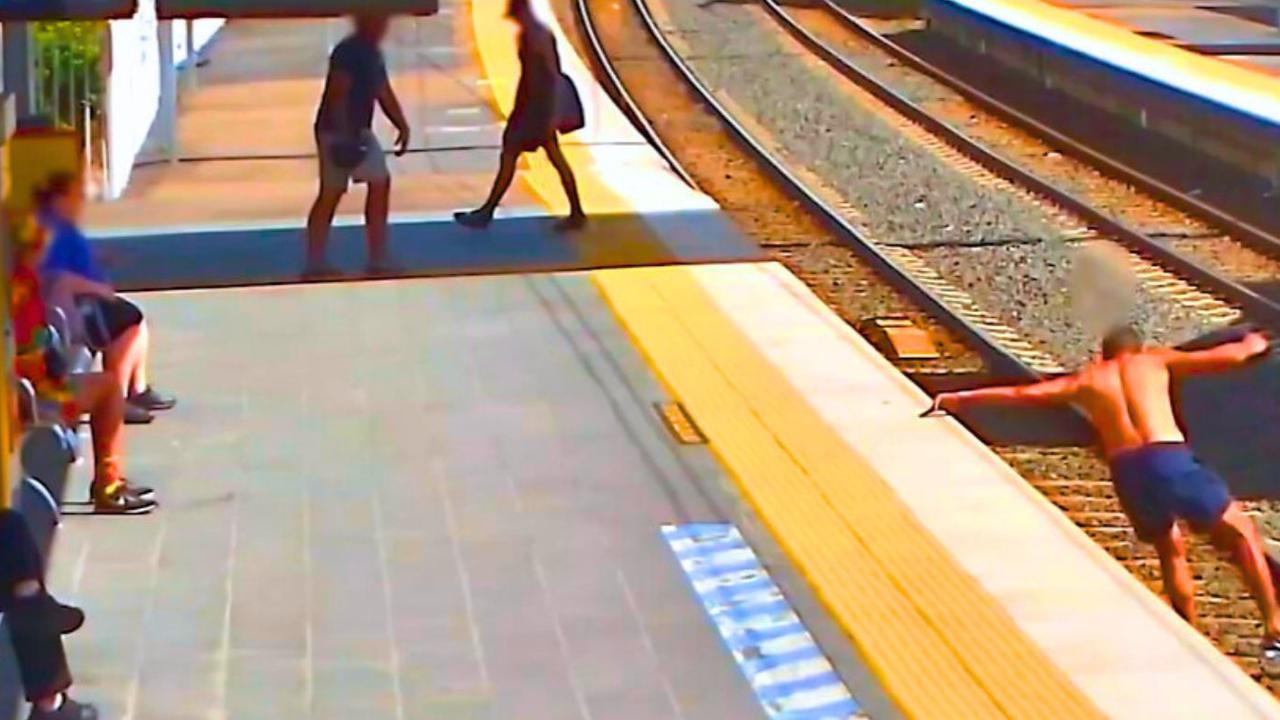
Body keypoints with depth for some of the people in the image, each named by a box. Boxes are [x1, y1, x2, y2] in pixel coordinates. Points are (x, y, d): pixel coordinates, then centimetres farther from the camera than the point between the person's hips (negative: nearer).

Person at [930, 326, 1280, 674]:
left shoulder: (1086, 380, 25)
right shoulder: (1156, 361, 21)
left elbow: (1020, 393, 25)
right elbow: (1227, 357, 21)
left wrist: (960, 398, 34)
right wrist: (1250, 346, 43)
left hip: (1126, 469, 2)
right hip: (1170, 458, -2)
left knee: (1170, 551, 25)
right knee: (1242, 535, 12)